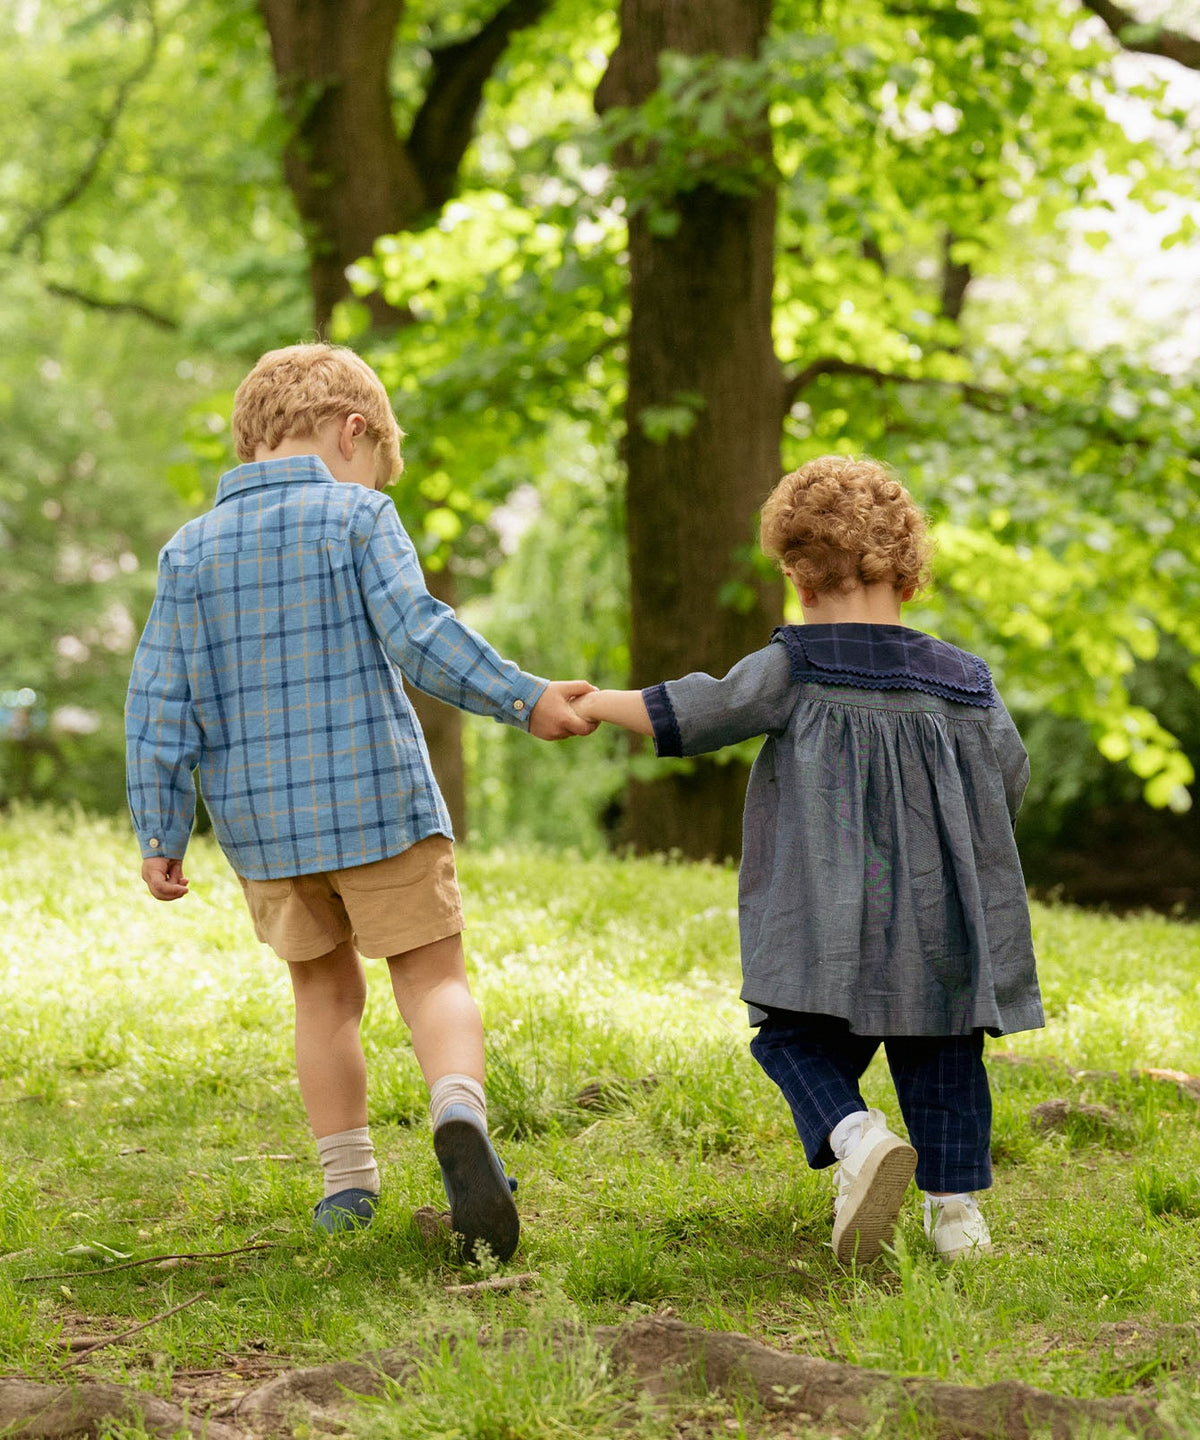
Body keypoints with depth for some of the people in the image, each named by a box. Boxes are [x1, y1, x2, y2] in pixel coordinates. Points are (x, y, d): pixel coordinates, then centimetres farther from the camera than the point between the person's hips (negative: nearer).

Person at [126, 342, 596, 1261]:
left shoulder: (190, 552, 7)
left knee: (325, 991, 18)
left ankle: (347, 1182, 19)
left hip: (261, 822, 4)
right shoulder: (357, 518, -4)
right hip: (379, 801, -3)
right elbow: (419, 636, -17)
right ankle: (459, 1115, -23)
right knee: (433, 974, 3)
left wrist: (161, 835, 8)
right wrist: (524, 699, -13)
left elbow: (160, 702, 5)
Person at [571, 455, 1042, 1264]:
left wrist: (596, 704, 9)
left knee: (798, 1037, 5)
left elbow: (691, 714, -3)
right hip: (942, 916, 3)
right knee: (939, 1055, 13)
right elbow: (1010, 780, 9)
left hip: (831, 919, -3)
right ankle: (956, 1204, 10)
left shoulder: (794, 672, -4)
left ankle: (856, 1136, -21)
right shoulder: (964, 681, 5)